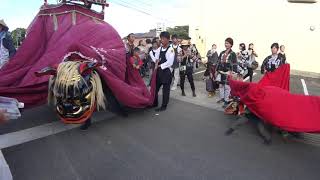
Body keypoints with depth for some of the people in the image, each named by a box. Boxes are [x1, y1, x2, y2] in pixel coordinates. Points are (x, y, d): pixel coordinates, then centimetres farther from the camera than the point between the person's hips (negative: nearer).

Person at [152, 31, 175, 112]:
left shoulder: (170, 49, -12)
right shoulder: (159, 49, 10)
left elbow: (169, 62, -19)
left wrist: (160, 66, -13)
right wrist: (156, 64, -6)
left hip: (166, 71, -7)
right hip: (159, 71, 7)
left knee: (165, 89, 4)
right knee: (156, 87, 15)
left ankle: (164, 106, 17)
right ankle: (154, 103, 32)